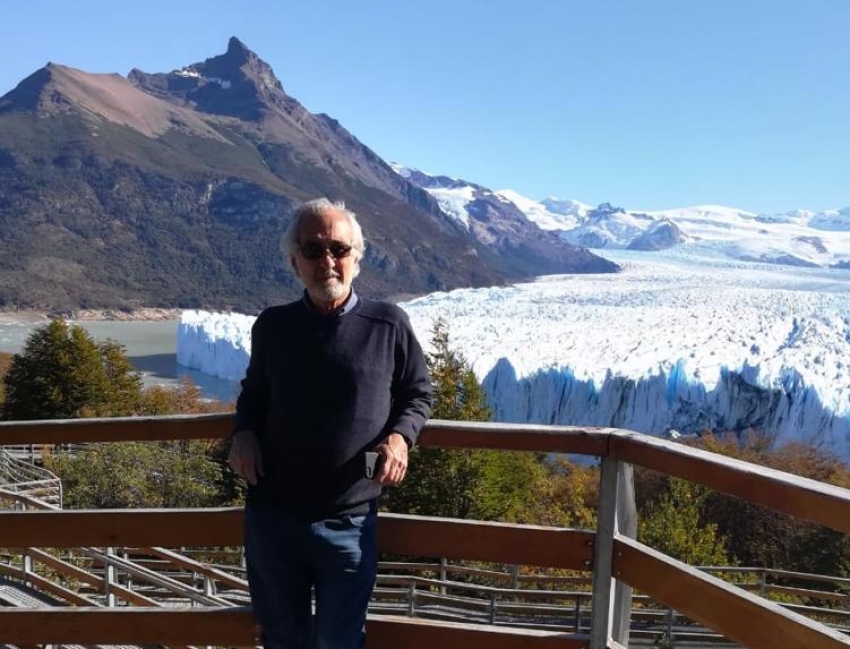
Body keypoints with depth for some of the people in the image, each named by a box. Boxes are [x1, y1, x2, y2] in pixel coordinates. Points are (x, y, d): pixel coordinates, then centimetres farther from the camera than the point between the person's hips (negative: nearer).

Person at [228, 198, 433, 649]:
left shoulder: (387, 325, -6)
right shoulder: (272, 326, 1)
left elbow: (418, 393, 7)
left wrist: (400, 436, -12)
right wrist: (244, 432, -4)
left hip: (348, 524, -2)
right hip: (271, 517, 2)